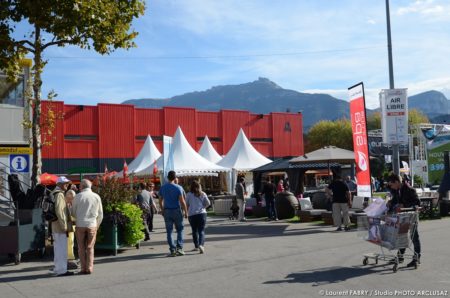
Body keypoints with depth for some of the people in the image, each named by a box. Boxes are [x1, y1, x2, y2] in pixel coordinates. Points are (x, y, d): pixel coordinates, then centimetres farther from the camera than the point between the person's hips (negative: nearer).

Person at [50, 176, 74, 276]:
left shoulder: (55, 194, 18)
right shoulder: (59, 195, -15)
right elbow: (59, 211, -23)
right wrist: (64, 226, -20)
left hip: (55, 227, 10)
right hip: (60, 227, -10)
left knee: (58, 249, 16)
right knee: (62, 249, -5)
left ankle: (57, 269, 24)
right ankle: (61, 270, -1)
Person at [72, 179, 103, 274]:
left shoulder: (78, 196, -4)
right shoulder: (97, 197, 2)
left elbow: (73, 212, 5)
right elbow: (100, 214, 7)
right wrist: (97, 225, 21)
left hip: (80, 225, -1)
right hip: (92, 225, 1)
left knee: (81, 248, 8)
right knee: (90, 247, 9)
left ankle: (84, 268, 6)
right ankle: (89, 268, 5)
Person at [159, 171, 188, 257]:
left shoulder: (162, 188, 3)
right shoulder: (178, 188, -9)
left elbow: (160, 201, 10)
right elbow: (182, 201, -12)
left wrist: (162, 210, 23)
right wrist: (186, 212, -5)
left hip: (167, 211, 3)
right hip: (176, 211, -3)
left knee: (169, 231, 6)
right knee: (180, 230, 11)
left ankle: (173, 250, 4)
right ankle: (179, 248, 1)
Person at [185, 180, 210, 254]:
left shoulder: (189, 194, -1)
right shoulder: (203, 194, 3)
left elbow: (186, 204, 1)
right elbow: (208, 203, 3)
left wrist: (187, 211, 19)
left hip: (192, 214, 0)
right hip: (202, 213, 0)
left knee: (194, 231, 14)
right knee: (201, 230, -1)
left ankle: (196, 246, 21)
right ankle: (201, 244, -21)